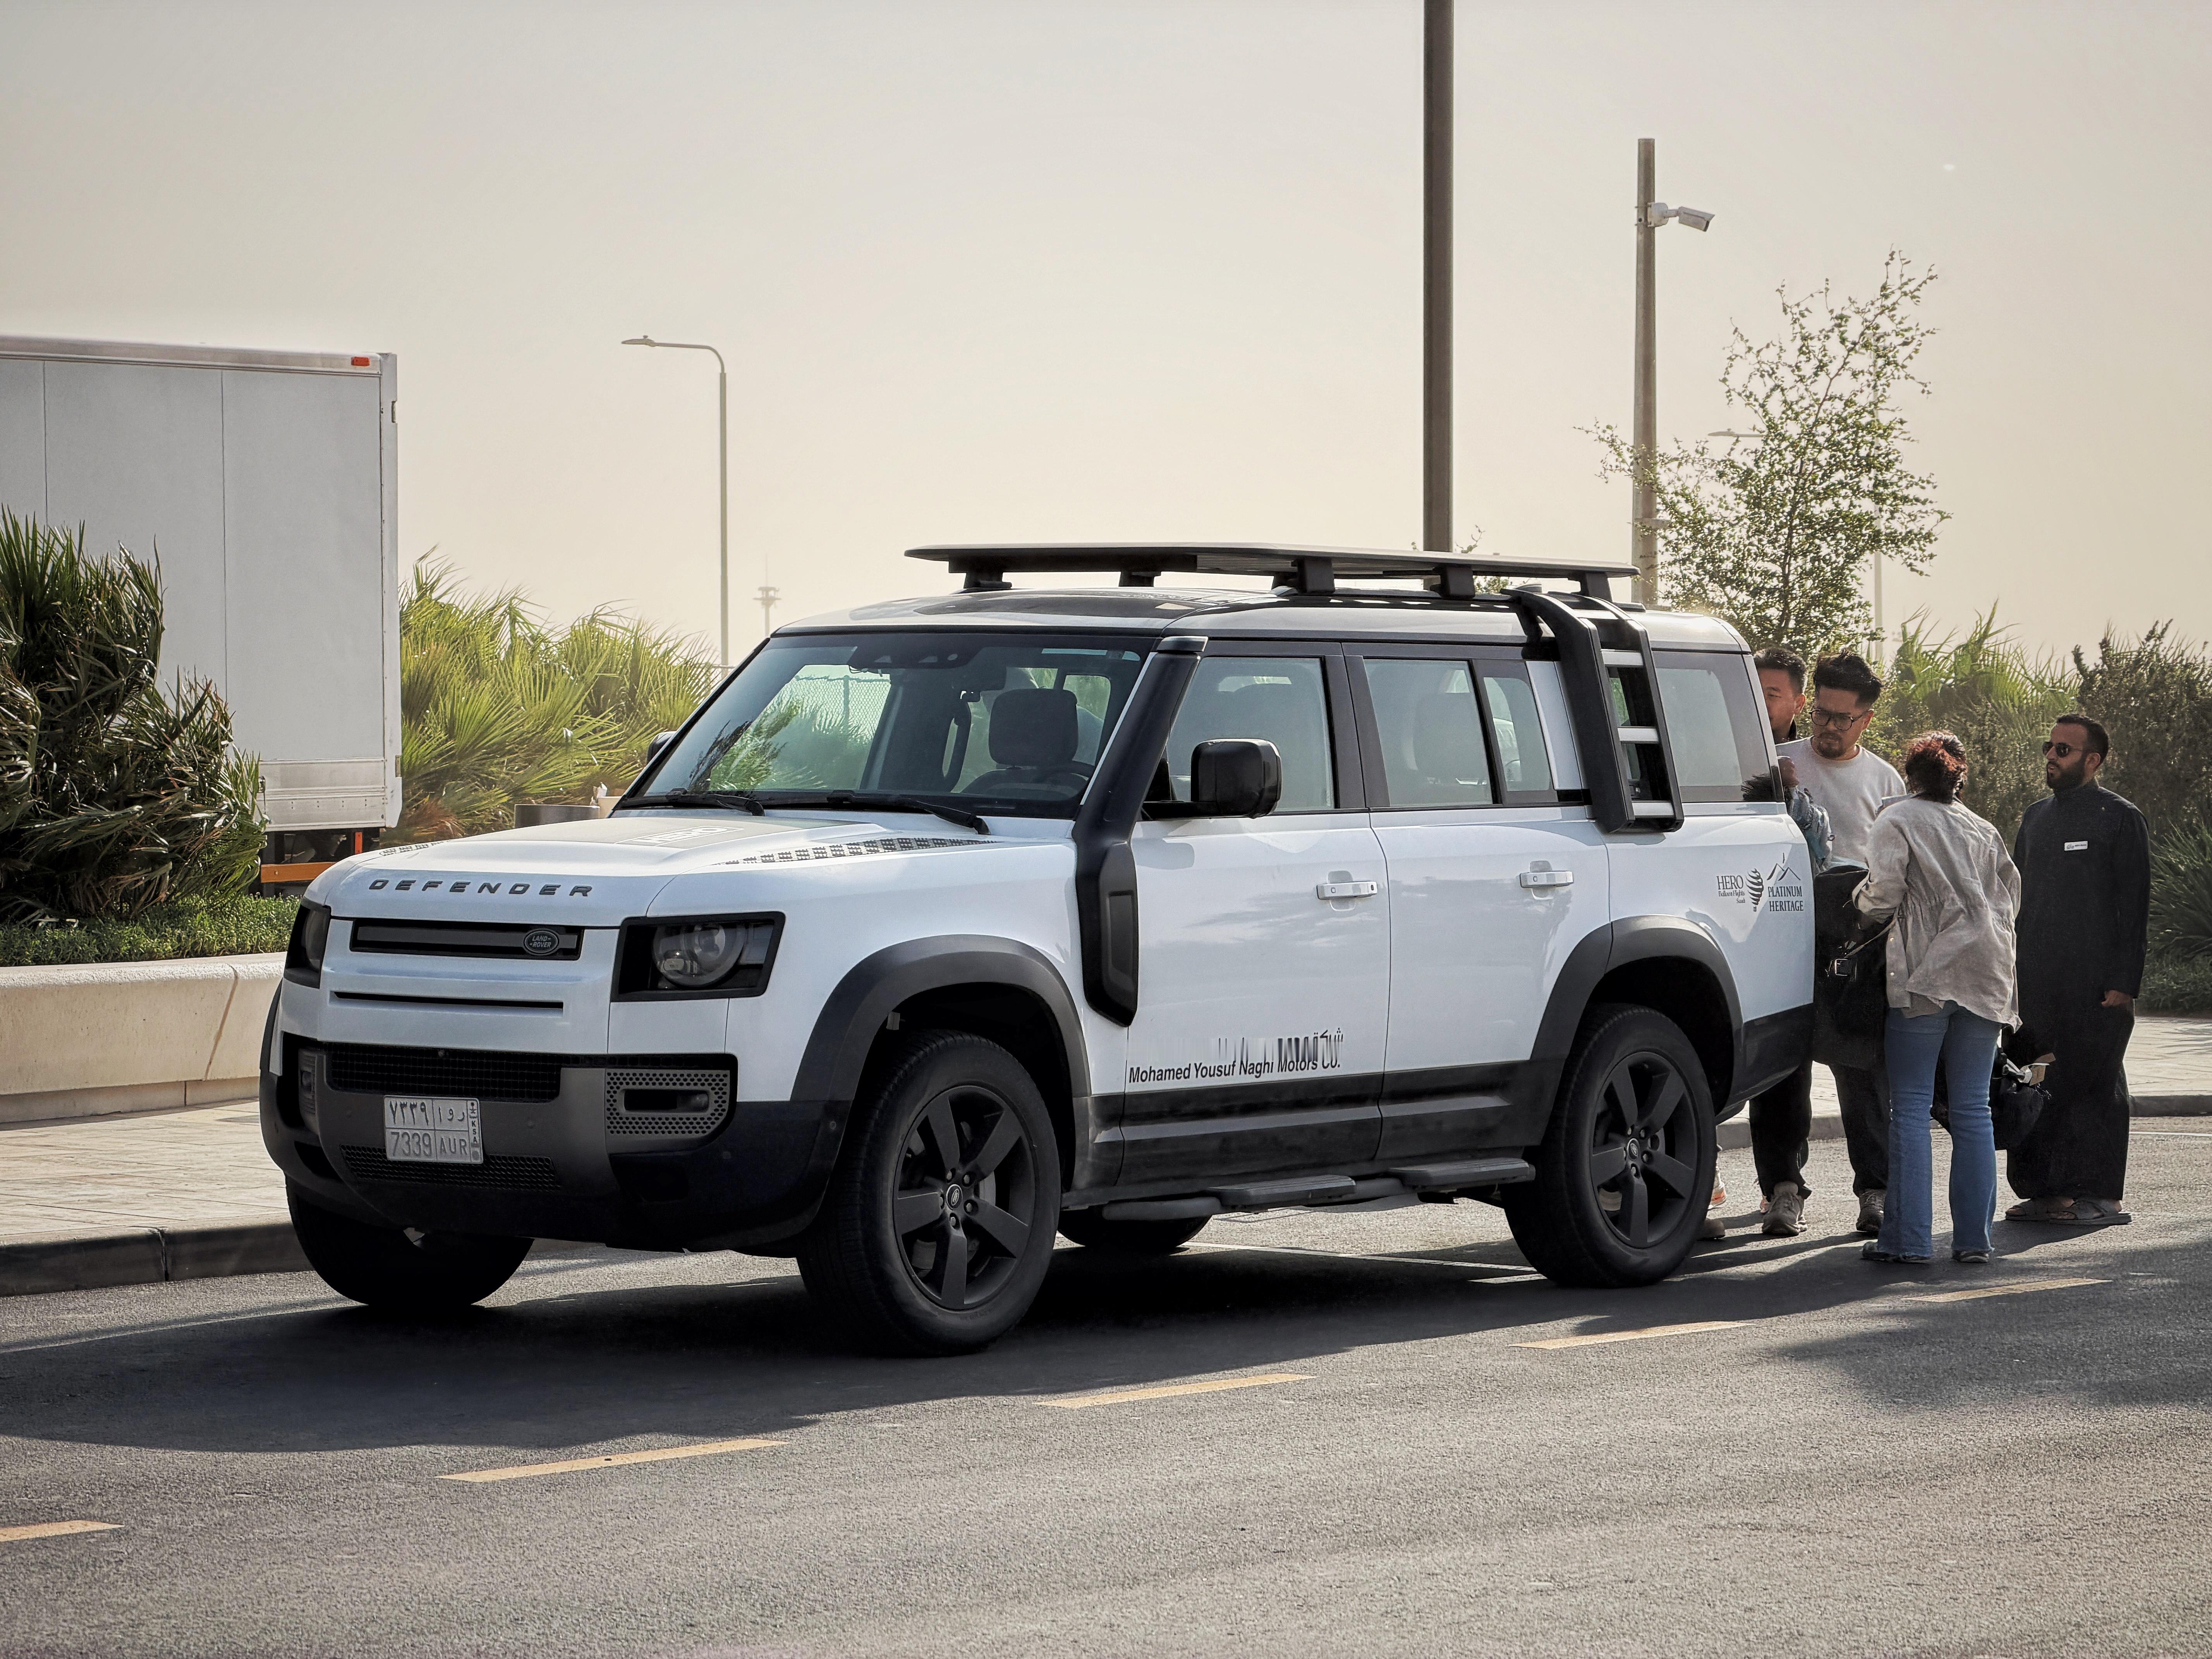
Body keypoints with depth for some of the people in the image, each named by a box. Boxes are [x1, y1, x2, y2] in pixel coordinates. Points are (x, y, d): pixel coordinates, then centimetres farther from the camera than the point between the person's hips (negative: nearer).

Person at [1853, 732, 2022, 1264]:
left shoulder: (1896, 822, 0)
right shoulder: (1984, 830, 18)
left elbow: (1883, 895, -10)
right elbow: (2009, 897, 18)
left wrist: (1859, 898, 11)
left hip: (1925, 977, -5)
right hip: (1985, 979, 5)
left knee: (1911, 1107, -3)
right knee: (1972, 1110, 6)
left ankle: (1908, 1236, -8)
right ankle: (1973, 1236, 4)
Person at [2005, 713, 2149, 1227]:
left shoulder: (2120, 819, -2)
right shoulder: (2037, 818, 17)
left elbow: (2134, 908, -6)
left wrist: (2123, 983, -13)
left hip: (2096, 985, -6)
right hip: (2038, 983, 6)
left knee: (2093, 1084, -3)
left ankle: (2098, 1195, 0)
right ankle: (2045, 1190, 10)